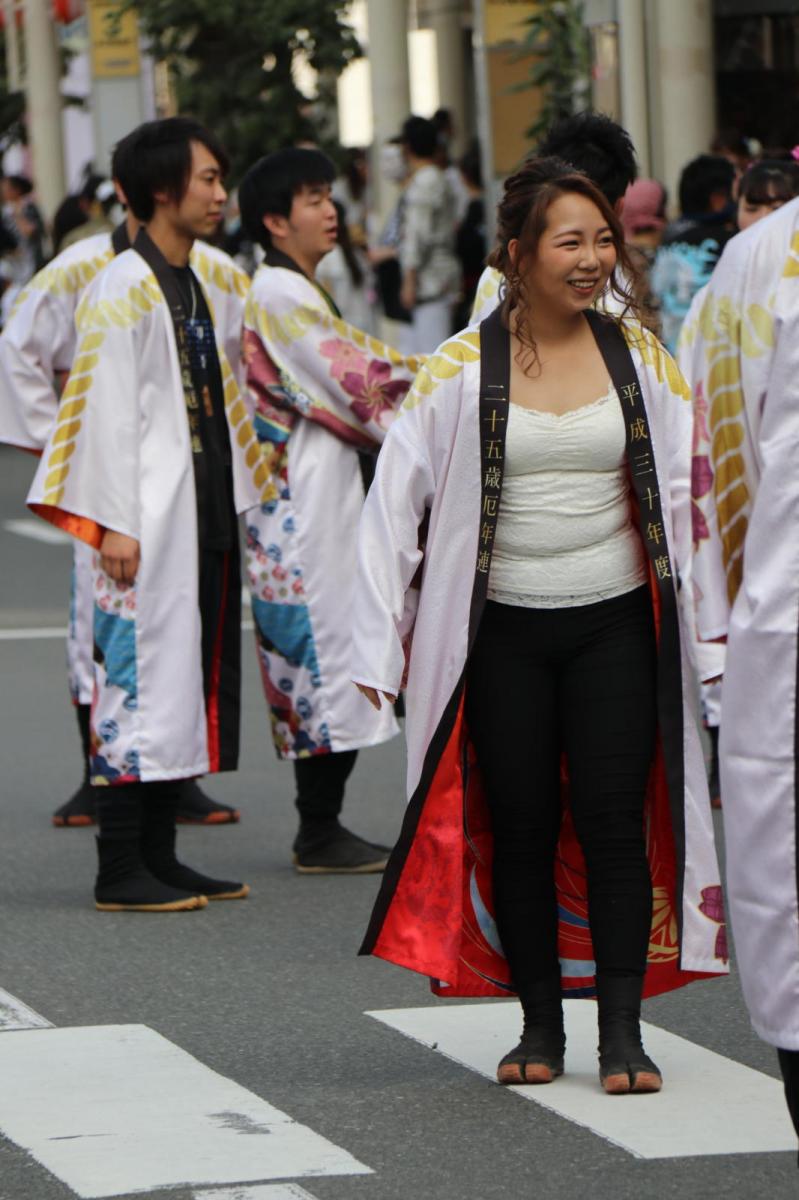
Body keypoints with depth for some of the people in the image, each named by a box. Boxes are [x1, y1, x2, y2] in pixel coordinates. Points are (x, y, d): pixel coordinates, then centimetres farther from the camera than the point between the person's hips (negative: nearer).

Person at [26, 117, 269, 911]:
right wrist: (114, 525, -19)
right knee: (143, 677, -8)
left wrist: (240, 499, 19)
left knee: (187, 684, 10)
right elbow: (106, 410, -14)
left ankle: (158, 857, 16)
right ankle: (121, 870, -5)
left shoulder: (195, 287, 17)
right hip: (151, 526, -9)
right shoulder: (123, 290, -10)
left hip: (204, 523, 9)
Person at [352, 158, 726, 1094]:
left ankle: (622, 1032, -1)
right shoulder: (461, 368, -2)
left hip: (614, 625, 0)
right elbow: (395, 500, 1)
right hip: (502, 631, 0)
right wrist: (381, 644, -2)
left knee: (613, 821, -5)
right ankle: (540, 1027, 14)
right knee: (519, 829, 4)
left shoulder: (639, 357, 3)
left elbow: (690, 483, 6)